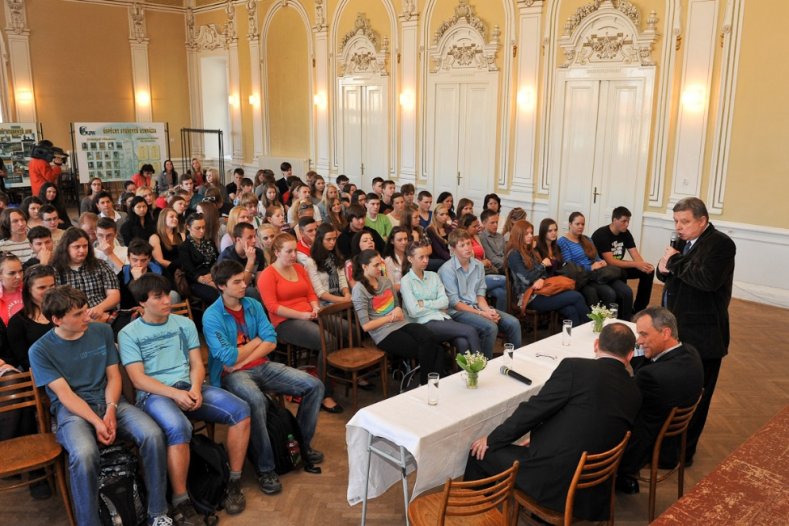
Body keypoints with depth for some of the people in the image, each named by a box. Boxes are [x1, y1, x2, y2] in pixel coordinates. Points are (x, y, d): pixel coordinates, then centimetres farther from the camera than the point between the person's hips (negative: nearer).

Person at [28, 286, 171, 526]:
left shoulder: (102, 331, 6)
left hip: (109, 402, 3)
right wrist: (96, 422, -22)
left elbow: (113, 376, 7)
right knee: (84, 454, -37)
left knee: (153, 435, -25)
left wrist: (111, 409, -12)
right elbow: (65, 394, -9)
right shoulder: (40, 350, -3)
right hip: (71, 410, -3)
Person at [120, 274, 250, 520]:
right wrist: (175, 393, -19)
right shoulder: (128, 334, 4)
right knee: (178, 428, -38)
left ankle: (234, 483, -7)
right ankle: (181, 501, -20)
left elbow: (197, 364, 12)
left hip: (189, 387, 4)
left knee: (240, 410, -20)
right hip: (154, 394, -4)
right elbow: (138, 379, -5)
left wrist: (195, 388, -11)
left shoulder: (185, 323, 16)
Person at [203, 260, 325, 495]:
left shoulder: (253, 305, 7)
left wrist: (242, 360, -13)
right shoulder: (212, 316, -10)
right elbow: (229, 358, -17)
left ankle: (302, 443, 11)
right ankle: (265, 468, -23)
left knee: (314, 385, -7)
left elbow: (271, 341, -1)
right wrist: (256, 340, -3)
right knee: (256, 401, -40)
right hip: (232, 374, -6)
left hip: (263, 366, 6)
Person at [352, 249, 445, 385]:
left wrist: (398, 310, 3)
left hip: (401, 323, 6)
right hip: (384, 333, -6)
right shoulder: (359, 290, -4)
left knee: (431, 339, -26)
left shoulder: (385, 281, 15)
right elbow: (366, 326, -10)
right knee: (424, 350, -26)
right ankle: (425, 384, -6)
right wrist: (390, 317, -7)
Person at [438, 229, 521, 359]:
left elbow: (480, 295, 9)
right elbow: (454, 303, -13)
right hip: (457, 311, -6)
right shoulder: (447, 269, -12)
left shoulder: (478, 265, 7)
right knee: (491, 327, -28)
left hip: (477, 306, 6)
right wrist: (481, 313, -17)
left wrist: (488, 310, -12)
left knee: (513, 323, -9)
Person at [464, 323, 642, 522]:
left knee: (480, 453, 14)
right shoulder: (634, 392, 4)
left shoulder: (574, 367, -14)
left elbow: (534, 409, -12)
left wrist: (492, 439, 1)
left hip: (554, 478, -7)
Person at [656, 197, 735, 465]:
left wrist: (675, 262, -19)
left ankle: (683, 452, 18)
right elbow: (669, 276, 17)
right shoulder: (684, 241, 10)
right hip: (677, 329, 8)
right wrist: (663, 268, -6)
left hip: (702, 336, -8)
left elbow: (708, 279, -30)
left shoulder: (721, 243, -15)